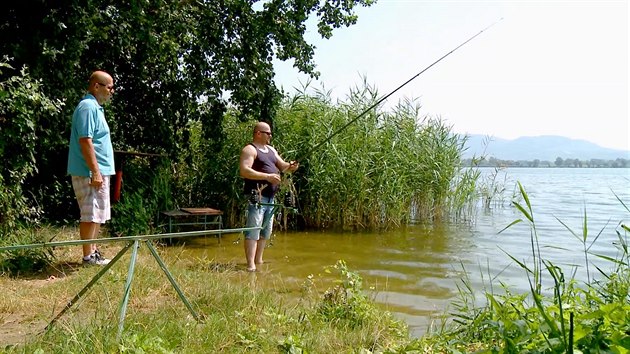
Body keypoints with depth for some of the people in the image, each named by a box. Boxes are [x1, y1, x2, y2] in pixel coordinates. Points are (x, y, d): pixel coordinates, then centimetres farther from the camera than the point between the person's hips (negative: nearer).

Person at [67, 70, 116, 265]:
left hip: (99, 172, 10)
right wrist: (95, 172, -23)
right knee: (91, 215, -4)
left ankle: (93, 251, 24)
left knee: (97, 214, 15)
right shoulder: (88, 107, -14)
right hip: (90, 173, -10)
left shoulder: (94, 107, 17)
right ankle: (88, 256, 3)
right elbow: (85, 141, -21)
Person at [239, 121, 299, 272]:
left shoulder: (271, 149, 20)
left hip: (270, 197, 9)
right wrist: (267, 176, -23)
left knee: (266, 231, 14)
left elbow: (282, 166, 19)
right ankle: (251, 265, -10)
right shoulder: (250, 150, -8)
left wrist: (290, 166, -5)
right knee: (253, 231, -11)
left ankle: (259, 260, 24)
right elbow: (244, 171, -20)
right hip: (257, 196, -9)